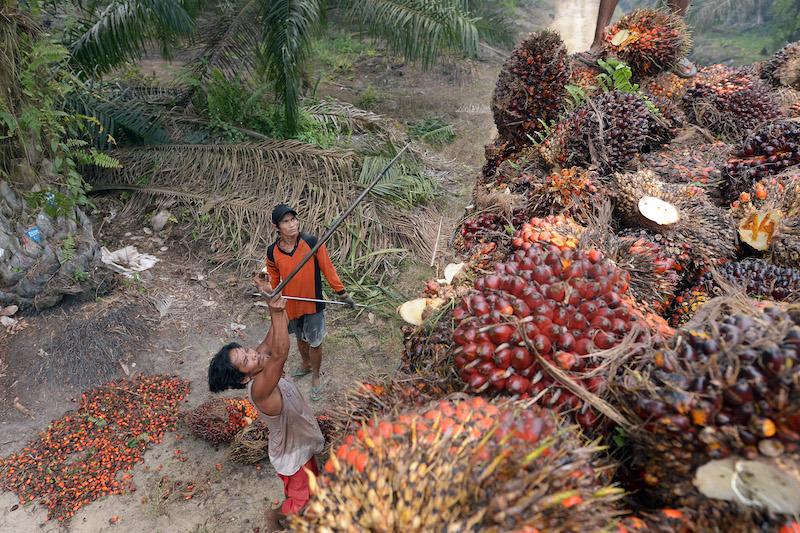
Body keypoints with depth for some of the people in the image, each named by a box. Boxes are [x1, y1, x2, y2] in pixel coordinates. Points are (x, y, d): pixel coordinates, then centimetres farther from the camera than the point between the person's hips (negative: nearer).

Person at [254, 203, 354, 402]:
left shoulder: (312, 242, -20)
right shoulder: (273, 251, -11)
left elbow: (327, 268, -10)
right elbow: (274, 280, 3)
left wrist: (342, 293, -6)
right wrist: (266, 287, -18)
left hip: (313, 304, -3)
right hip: (291, 304, 3)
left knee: (315, 343, 10)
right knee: (301, 339, 26)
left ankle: (315, 377, 35)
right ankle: (306, 364, 54)